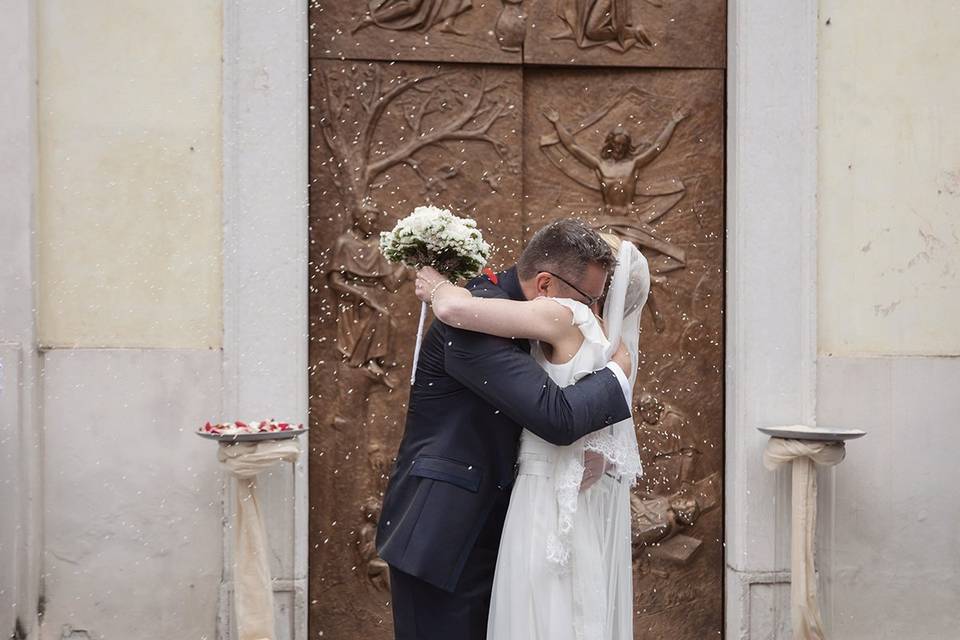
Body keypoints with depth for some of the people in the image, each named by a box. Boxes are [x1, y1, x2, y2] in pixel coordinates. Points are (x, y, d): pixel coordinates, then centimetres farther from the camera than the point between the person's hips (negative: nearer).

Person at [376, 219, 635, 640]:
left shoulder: (510, 306, 7)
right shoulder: (475, 319, -22)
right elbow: (555, 416, -29)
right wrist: (618, 372, -12)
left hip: (488, 532, 9)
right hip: (441, 534, -9)